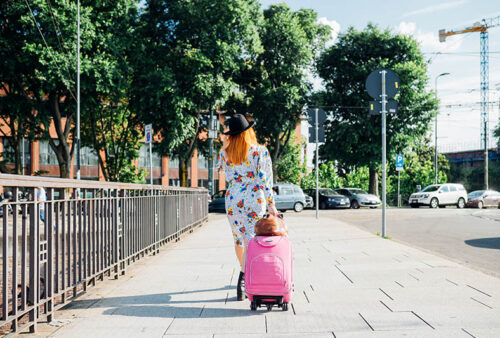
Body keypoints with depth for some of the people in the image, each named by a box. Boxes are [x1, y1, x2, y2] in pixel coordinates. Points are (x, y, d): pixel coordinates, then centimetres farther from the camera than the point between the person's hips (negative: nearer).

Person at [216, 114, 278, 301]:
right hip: (254, 200, -3)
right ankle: (243, 276, -22)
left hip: (232, 200, 3)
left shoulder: (226, 153, 0)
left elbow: (219, 168, 22)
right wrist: (271, 204, -8)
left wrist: (224, 146, 17)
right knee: (250, 239, -4)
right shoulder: (260, 151, -6)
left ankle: (245, 272, 35)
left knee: (238, 239, 19)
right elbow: (265, 180, -10)